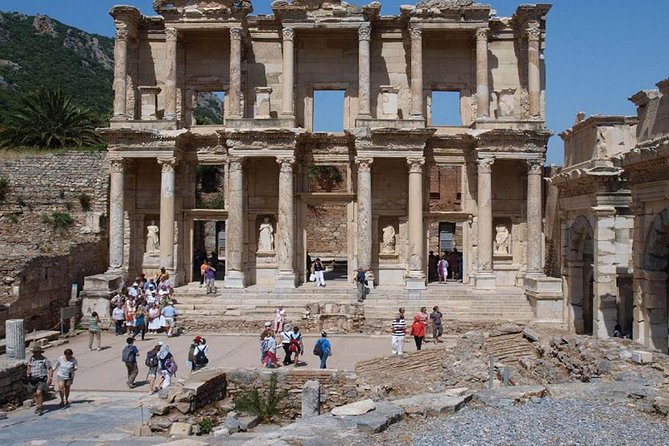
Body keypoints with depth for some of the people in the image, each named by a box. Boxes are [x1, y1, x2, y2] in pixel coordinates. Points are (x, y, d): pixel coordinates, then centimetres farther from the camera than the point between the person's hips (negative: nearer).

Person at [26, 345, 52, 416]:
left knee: (39, 393, -18)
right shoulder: (31, 358, 5)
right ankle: (37, 406, 33)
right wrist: (29, 371, 2)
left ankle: (40, 408, -8)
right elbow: (29, 365, 23)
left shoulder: (44, 359, -8)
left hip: (42, 379, -5)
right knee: (34, 394, 12)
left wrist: (49, 378, -15)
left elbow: (50, 369, -7)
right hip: (33, 379, 5)